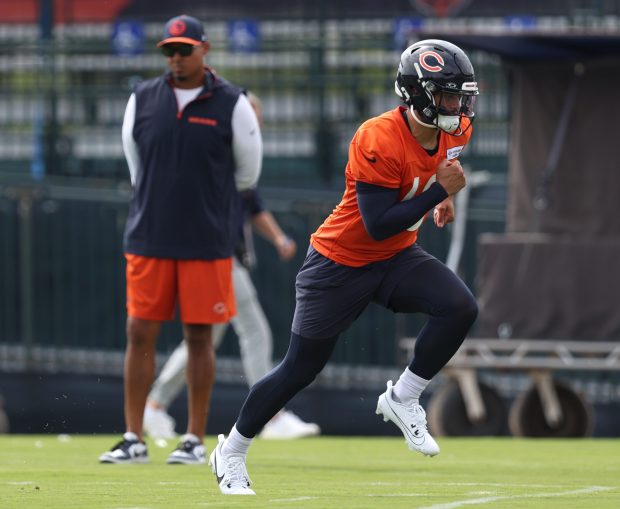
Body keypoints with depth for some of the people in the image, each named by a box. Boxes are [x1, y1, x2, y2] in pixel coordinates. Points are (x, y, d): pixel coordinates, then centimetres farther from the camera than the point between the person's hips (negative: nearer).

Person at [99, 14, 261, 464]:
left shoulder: (232, 105, -2)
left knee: (199, 337, 2)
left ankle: (196, 440, 8)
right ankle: (134, 439, 4)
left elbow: (247, 172, 8)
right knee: (140, 335, 0)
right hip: (149, 239, 2)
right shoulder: (143, 100, 5)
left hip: (208, 243, -2)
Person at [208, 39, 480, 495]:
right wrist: (440, 191, -31)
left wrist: (444, 196, 11)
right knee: (301, 368, 2)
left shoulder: (455, 131, -6)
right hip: (341, 263, -6)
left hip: (398, 258, 6)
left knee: (460, 308, -20)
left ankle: (403, 399, -1)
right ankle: (231, 453, 20)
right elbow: (378, 225, -32)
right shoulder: (378, 140, -29)